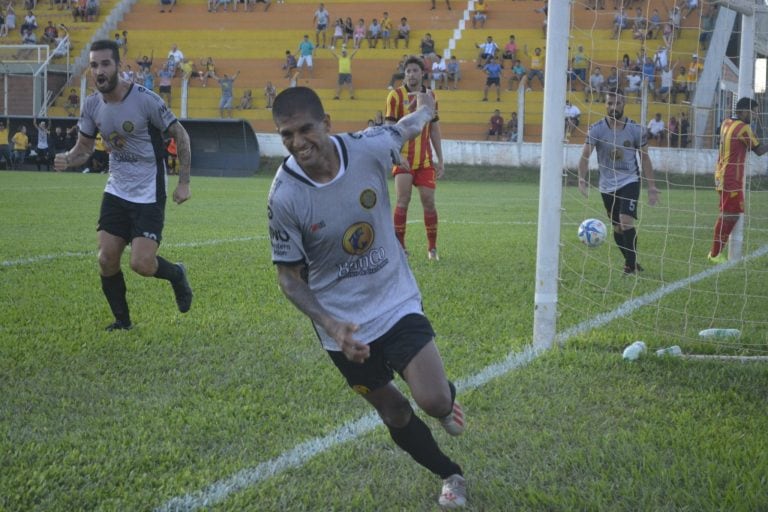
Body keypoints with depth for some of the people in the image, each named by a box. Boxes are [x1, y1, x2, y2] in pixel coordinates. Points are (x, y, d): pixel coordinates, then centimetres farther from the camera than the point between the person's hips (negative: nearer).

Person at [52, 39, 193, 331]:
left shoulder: (145, 100, -17)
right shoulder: (91, 105, -1)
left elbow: (180, 135, -8)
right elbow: (84, 148, 9)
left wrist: (184, 182, -10)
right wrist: (67, 159, -15)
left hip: (149, 194, -5)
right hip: (116, 192, 5)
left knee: (142, 264, -13)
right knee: (106, 260, 0)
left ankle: (176, 275, 21)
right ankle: (122, 320, 21)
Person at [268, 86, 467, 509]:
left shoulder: (368, 148, -18)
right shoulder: (284, 197, -22)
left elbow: (406, 128, 7)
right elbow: (288, 276, -11)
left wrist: (425, 109, 30)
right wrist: (329, 325, -25)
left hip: (397, 300, 1)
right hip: (343, 324, -1)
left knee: (433, 401, -11)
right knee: (393, 412, 12)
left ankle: (447, 399, 28)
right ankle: (450, 476, 38)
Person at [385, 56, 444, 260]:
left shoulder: (431, 96, 9)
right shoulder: (396, 95, -3)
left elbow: (434, 130, 14)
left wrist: (440, 160, 11)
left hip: (425, 160, 3)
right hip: (403, 158, -3)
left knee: (429, 201, 2)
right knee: (403, 200, -10)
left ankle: (432, 248, 12)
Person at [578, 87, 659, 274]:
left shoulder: (636, 129, -8)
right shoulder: (597, 129, -9)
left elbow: (644, 157, 2)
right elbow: (585, 156, -14)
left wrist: (651, 187, -1)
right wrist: (582, 181, -30)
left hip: (630, 181, -2)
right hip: (607, 185, 2)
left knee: (626, 221, -19)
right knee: (617, 227, 10)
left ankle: (631, 264, -9)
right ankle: (630, 261, 28)